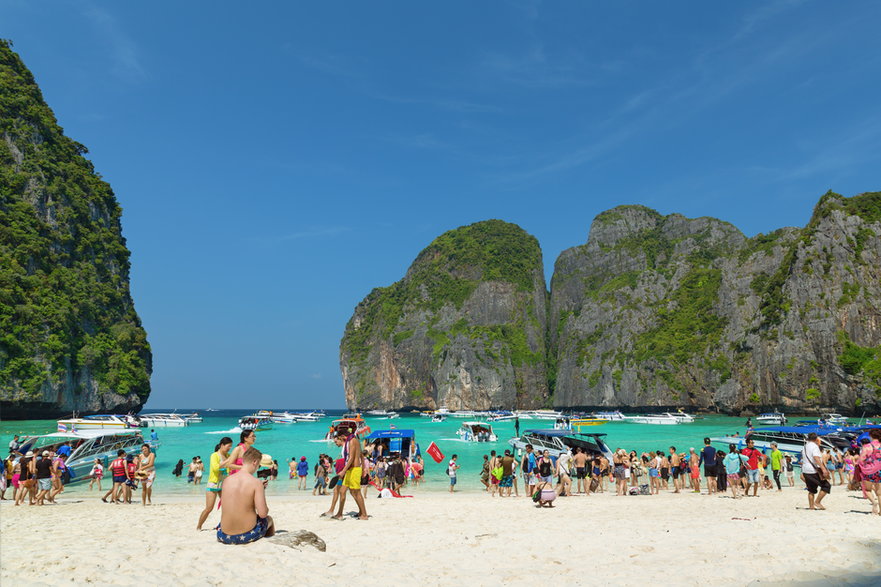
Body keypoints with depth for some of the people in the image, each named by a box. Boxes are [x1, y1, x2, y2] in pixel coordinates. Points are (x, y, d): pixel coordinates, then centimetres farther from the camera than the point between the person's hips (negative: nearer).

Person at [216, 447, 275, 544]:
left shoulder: (226, 480, 0)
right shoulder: (256, 482, -14)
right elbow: (262, 514, -17)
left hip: (225, 537, 4)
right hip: (247, 536, -3)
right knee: (269, 519, 30)